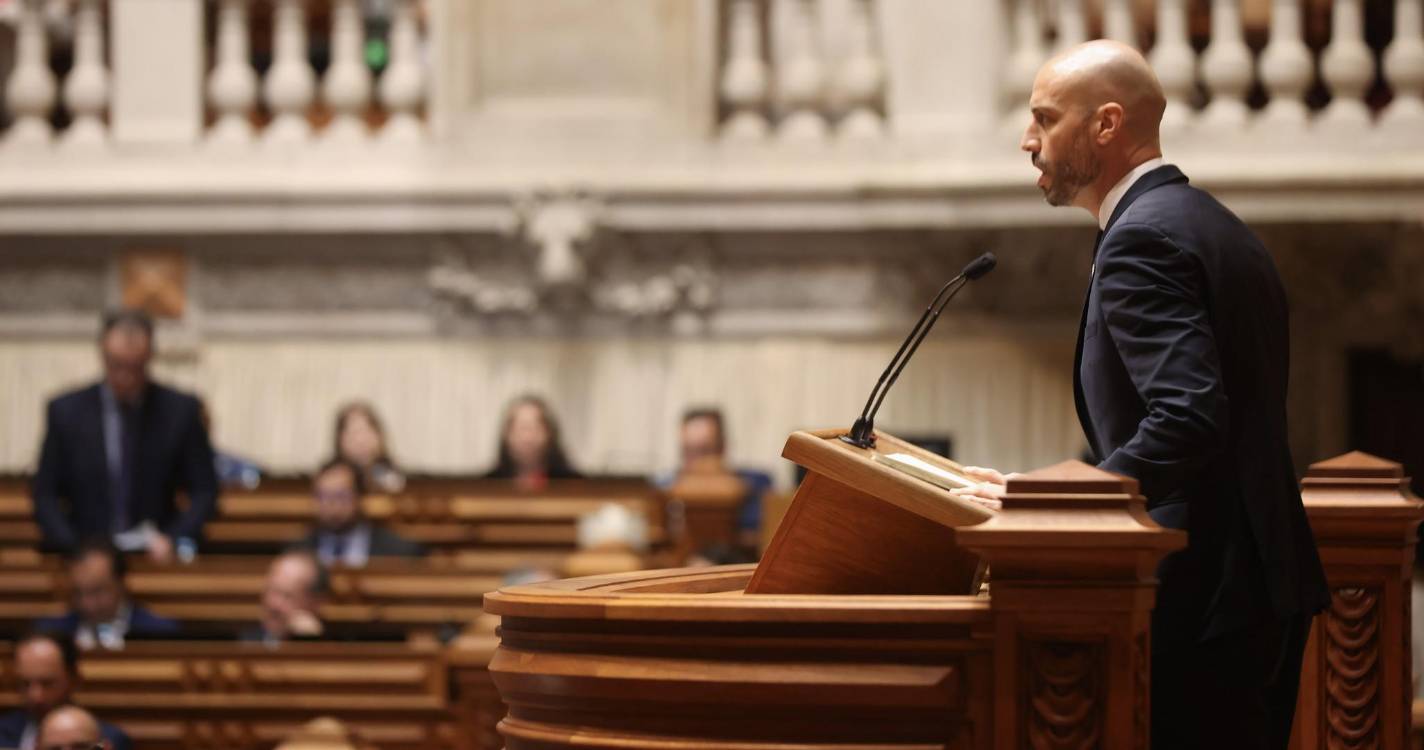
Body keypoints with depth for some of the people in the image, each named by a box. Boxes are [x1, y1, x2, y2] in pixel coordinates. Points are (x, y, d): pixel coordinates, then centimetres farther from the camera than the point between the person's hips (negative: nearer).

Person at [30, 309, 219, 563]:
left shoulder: (180, 410, 4)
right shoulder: (66, 411, 5)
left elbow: (204, 491, 7)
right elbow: (45, 494, 7)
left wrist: (174, 540, -9)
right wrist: (71, 550, -8)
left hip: (157, 558, 0)